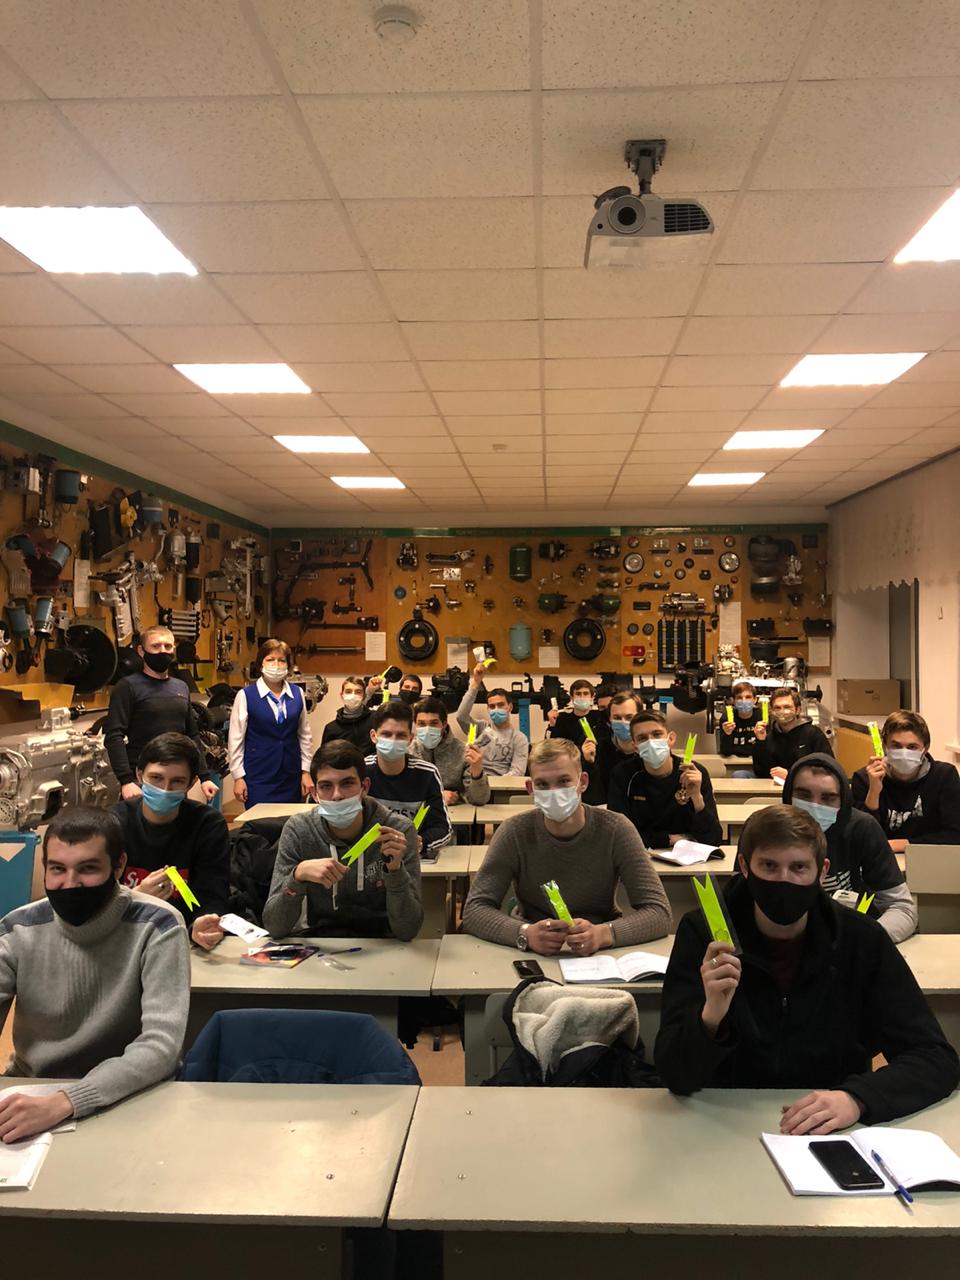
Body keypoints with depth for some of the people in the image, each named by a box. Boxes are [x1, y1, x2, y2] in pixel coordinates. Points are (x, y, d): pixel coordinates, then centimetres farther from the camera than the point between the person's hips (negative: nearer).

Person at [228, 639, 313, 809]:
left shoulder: (297, 694, 5)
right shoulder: (246, 695, -5)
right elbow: (235, 739, -2)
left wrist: (306, 771, 9)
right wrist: (238, 777, -2)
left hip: (291, 776, 3)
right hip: (258, 777, -3)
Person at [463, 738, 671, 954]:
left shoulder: (615, 830, -11)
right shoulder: (514, 832, -10)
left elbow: (659, 912, -14)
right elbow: (474, 909, -13)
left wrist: (603, 934, -33)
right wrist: (525, 934, -32)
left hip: (601, 955, 0)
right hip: (531, 956, 0)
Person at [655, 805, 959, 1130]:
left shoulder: (863, 941, -6)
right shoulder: (703, 934, -10)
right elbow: (675, 1076, -12)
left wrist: (857, 1098, -24)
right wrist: (710, 1017, -32)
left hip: (834, 1136, 2)